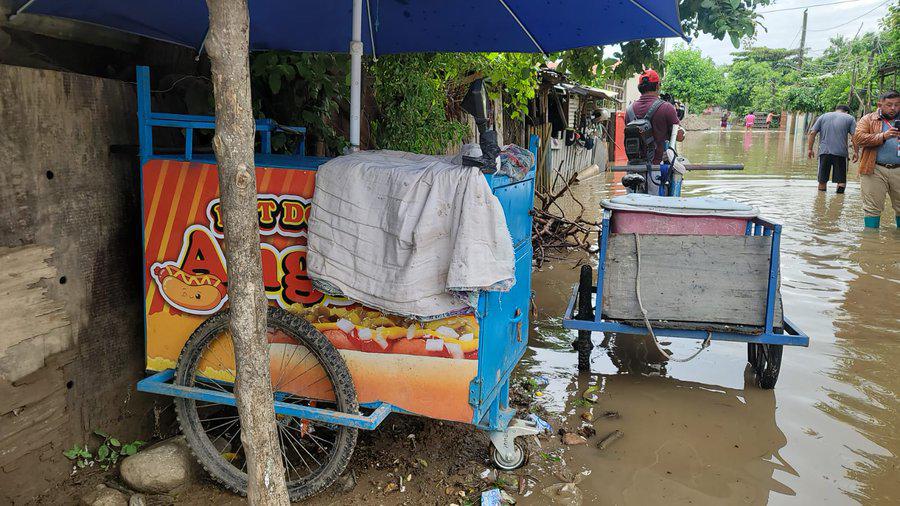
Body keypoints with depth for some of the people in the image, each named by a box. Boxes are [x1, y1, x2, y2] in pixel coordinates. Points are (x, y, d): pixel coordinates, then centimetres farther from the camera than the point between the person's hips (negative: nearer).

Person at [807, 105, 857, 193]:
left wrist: (809, 149, 10)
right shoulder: (849, 118, 8)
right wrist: (855, 152, 1)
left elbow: (812, 133, 6)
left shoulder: (823, 116, 14)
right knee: (841, 180, 6)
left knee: (822, 180, 8)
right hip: (841, 153, -2)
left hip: (824, 151, 2)